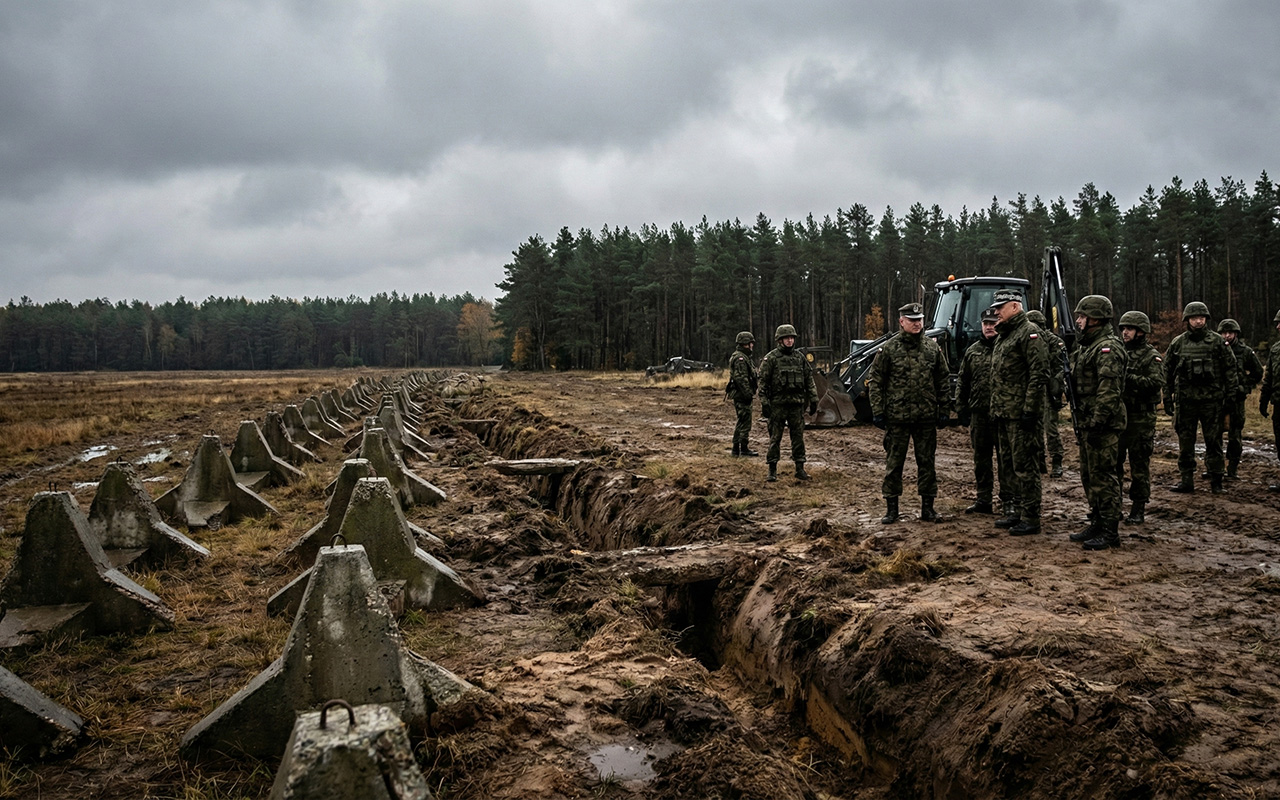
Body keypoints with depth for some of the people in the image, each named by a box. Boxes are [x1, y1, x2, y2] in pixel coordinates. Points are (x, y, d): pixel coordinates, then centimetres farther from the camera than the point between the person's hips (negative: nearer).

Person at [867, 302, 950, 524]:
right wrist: (878, 411, -6)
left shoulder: (933, 348, 7)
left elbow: (944, 380, 11)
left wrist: (944, 410, 6)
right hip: (897, 416, -2)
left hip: (927, 417, 2)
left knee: (926, 462, 8)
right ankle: (891, 508, 12)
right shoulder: (889, 349, -1)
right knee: (894, 462, 3)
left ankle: (927, 507, 17)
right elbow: (874, 380, 0)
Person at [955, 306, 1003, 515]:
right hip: (979, 413, 5)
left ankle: (1008, 499, 11)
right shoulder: (972, 351, 11)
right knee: (981, 458, 10)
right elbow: (962, 383, 15)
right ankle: (983, 500, 18)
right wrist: (961, 412, 10)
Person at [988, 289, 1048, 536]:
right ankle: (1016, 509, 25)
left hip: (1021, 413, -10)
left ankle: (1031, 518, 1)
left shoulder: (1029, 333, -11)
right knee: (1008, 465, 15)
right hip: (1003, 413, 10)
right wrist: (995, 408, 19)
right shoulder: (1002, 335, 18)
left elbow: (1039, 374, -18)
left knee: (1024, 465, -5)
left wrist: (1030, 410, -21)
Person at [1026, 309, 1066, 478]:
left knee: (1051, 429, -6)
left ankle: (1056, 464, 2)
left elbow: (1061, 370, -10)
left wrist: (1056, 393, -17)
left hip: (1048, 394, -6)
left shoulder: (1055, 343, -5)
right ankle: (1039, 462, 18)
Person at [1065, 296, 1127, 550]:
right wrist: (1083, 423, 19)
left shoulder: (1108, 348, -16)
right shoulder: (1087, 345, 17)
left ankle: (1110, 533, 1)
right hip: (1088, 422, 11)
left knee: (1103, 477, -5)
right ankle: (1096, 525, 26)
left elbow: (1109, 391, -23)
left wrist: (1097, 422, -25)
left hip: (1104, 425, -10)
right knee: (1089, 476, 16)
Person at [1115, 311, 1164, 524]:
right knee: (1112, 462, 9)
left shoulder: (1152, 356, -4)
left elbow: (1156, 383, -17)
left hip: (1140, 419, -5)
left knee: (1139, 466, 1)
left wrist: (1130, 377, -24)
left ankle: (1138, 509, 8)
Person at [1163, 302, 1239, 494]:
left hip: (1212, 400, -2)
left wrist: (1231, 396, -2)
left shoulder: (1218, 342, 2)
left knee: (1214, 442, 3)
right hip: (1185, 400, 2)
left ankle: (1216, 480, 10)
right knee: (1185, 442, 5)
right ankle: (1186, 479, 12)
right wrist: (1167, 398, 7)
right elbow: (1168, 371, 11)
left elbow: (1230, 369, 3)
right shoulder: (1178, 343, 7)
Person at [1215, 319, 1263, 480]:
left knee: (1235, 435, 2)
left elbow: (1258, 372, 13)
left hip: (1236, 399, -1)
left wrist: (1246, 387, 5)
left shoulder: (1246, 352, 2)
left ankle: (1233, 469, 9)